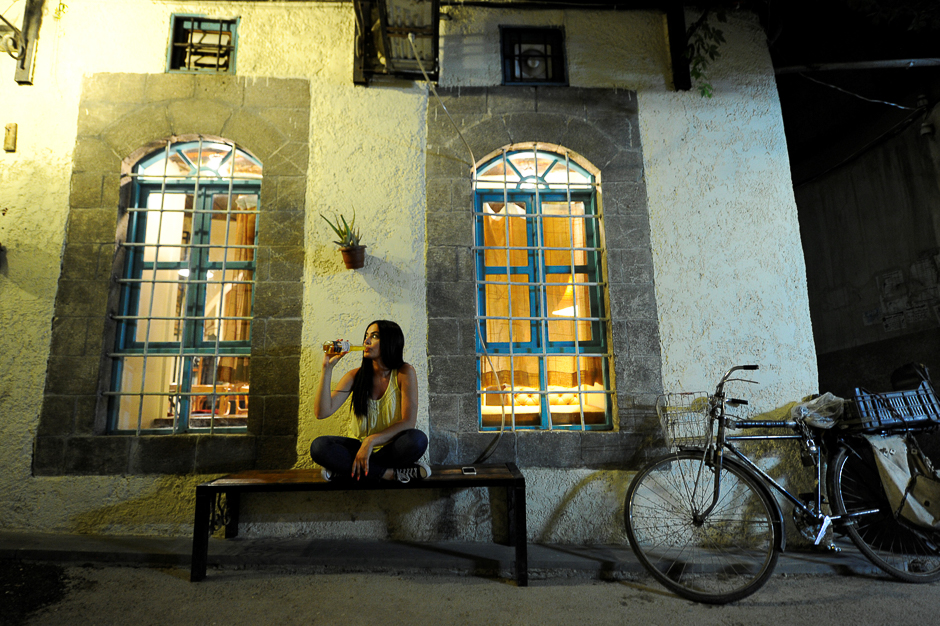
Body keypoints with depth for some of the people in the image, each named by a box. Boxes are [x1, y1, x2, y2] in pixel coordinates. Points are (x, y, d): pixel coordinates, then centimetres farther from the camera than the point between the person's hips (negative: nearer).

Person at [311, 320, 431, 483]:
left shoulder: (404, 373, -9)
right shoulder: (355, 376, 0)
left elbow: (409, 422, -16)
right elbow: (322, 412, -11)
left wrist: (371, 440, -26)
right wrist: (327, 368, -16)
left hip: (393, 448, -2)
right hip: (362, 447, 2)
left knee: (418, 439, -35)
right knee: (319, 446, -24)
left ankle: (346, 468, -23)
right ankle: (390, 473, -27)